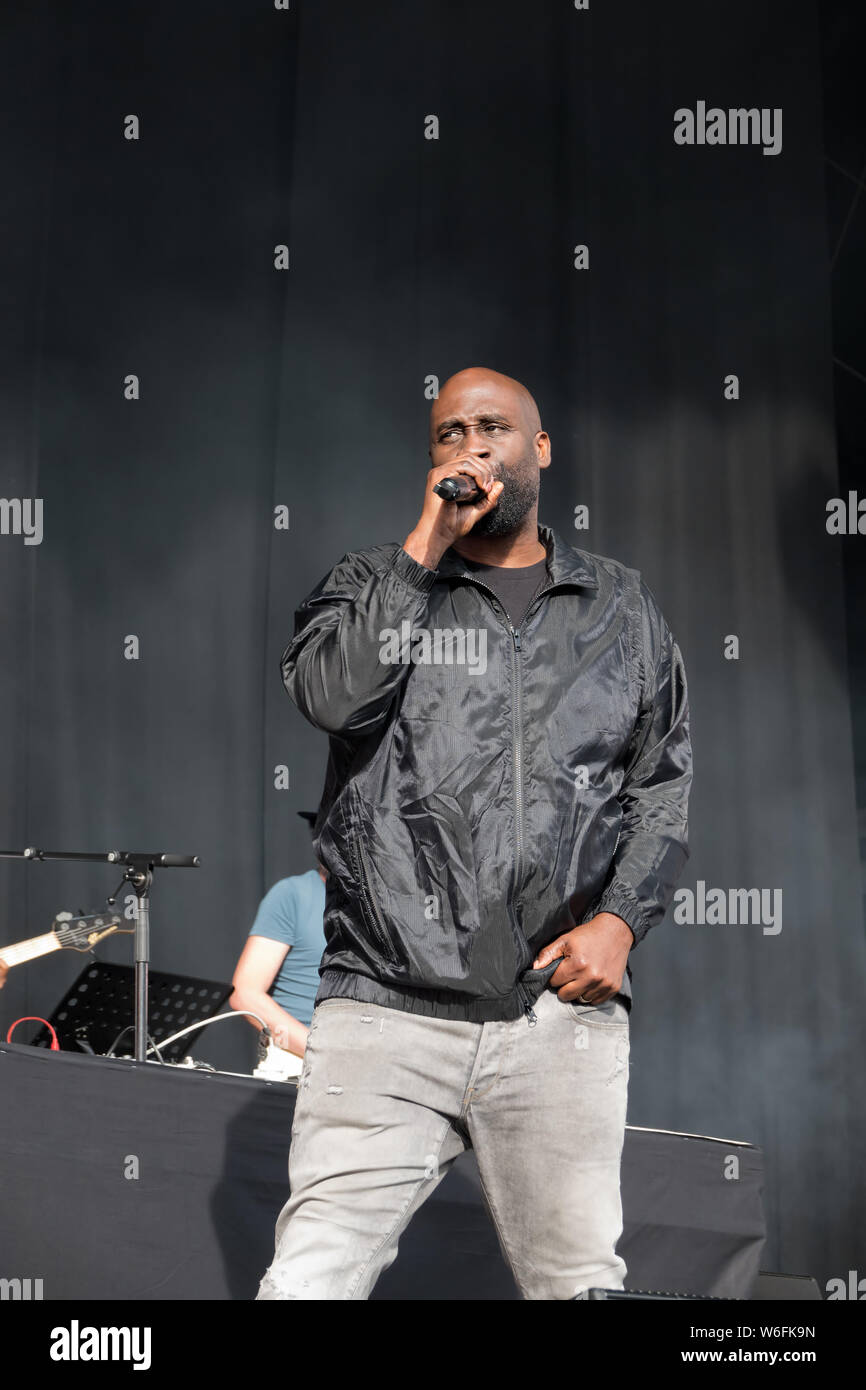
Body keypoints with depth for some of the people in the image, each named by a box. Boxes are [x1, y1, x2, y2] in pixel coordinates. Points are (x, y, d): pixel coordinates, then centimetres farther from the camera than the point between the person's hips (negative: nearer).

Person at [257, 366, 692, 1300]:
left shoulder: (621, 608, 17)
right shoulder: (374, 583, 13)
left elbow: (663, 782, 15)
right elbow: (329, 695, -8)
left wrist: (622, 918, -1)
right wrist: (426, 547, -6)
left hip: (562, 1008, 1)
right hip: (386, 1008, -1)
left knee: (578, 1279, 4)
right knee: (310, 1279, -8)